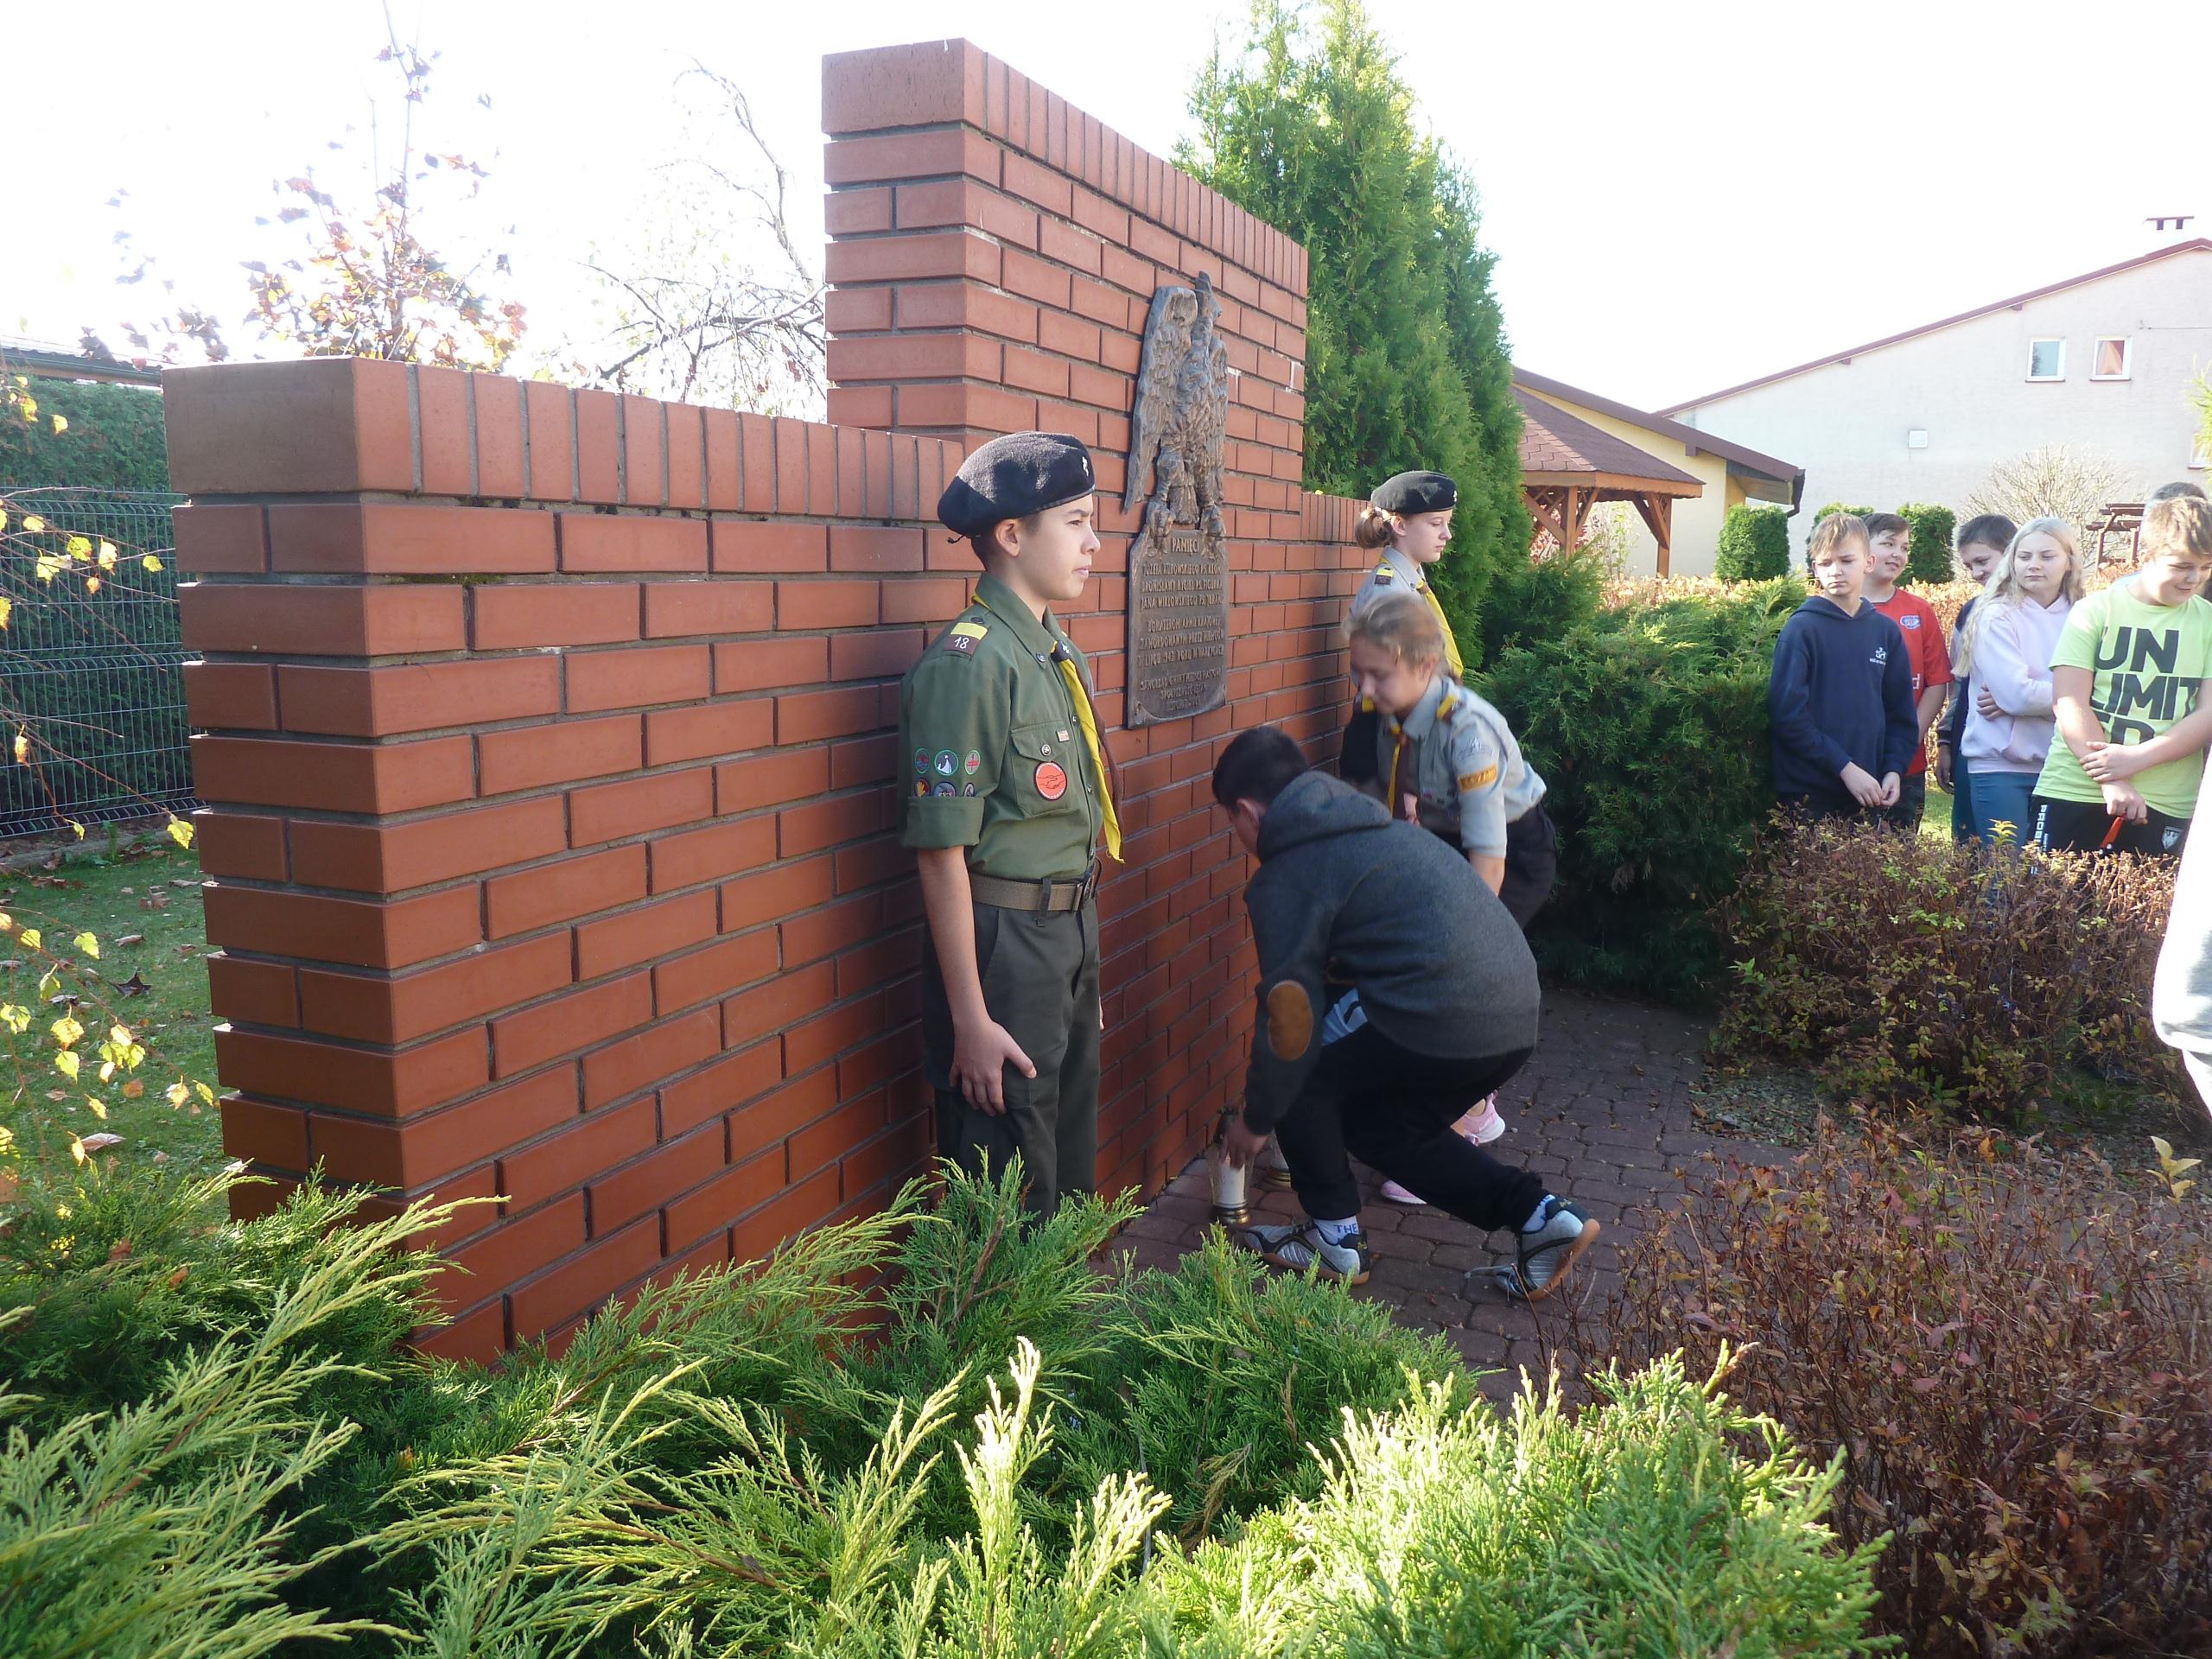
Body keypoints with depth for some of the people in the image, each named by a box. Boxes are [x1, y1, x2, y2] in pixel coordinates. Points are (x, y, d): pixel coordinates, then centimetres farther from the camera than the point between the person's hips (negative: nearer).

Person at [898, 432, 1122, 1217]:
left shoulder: (1061, 655, 9)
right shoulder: (968, 663, -18)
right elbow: (942, 851, -20)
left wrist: (1080, 945, 19)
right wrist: (970, 1020, -19)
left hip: (1072, 934, 9)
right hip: (1004, 942, -9)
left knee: (1071, 1154, 22)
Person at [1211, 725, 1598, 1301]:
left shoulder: (1286, 879, -4)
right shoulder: (1366, 820, 21)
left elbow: (1290, 1019, -3)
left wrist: (1256, 1120, 11)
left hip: (1441, 1015, -9)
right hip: (1517, 1015, 9)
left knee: (1302, 1078, 11)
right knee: (1378, 1122, 24)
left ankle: (1335, 1240, 18)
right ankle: (1538, 1214, 19)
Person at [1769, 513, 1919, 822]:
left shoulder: (1886, 631, 11)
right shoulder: (1802, 628, -5)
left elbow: (1901, 712, 14)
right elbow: (1788, 713, -12)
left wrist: (1894, 770, 0)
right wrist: (1845, 767, -15)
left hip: (1869, 794, 5)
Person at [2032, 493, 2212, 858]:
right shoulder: (2096, 610, 2)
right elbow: (2069, 702, -6)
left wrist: (2137, 758, -14)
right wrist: (2111, 782, -15)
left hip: (2165, 807, 2)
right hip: (2074, 793, -2)